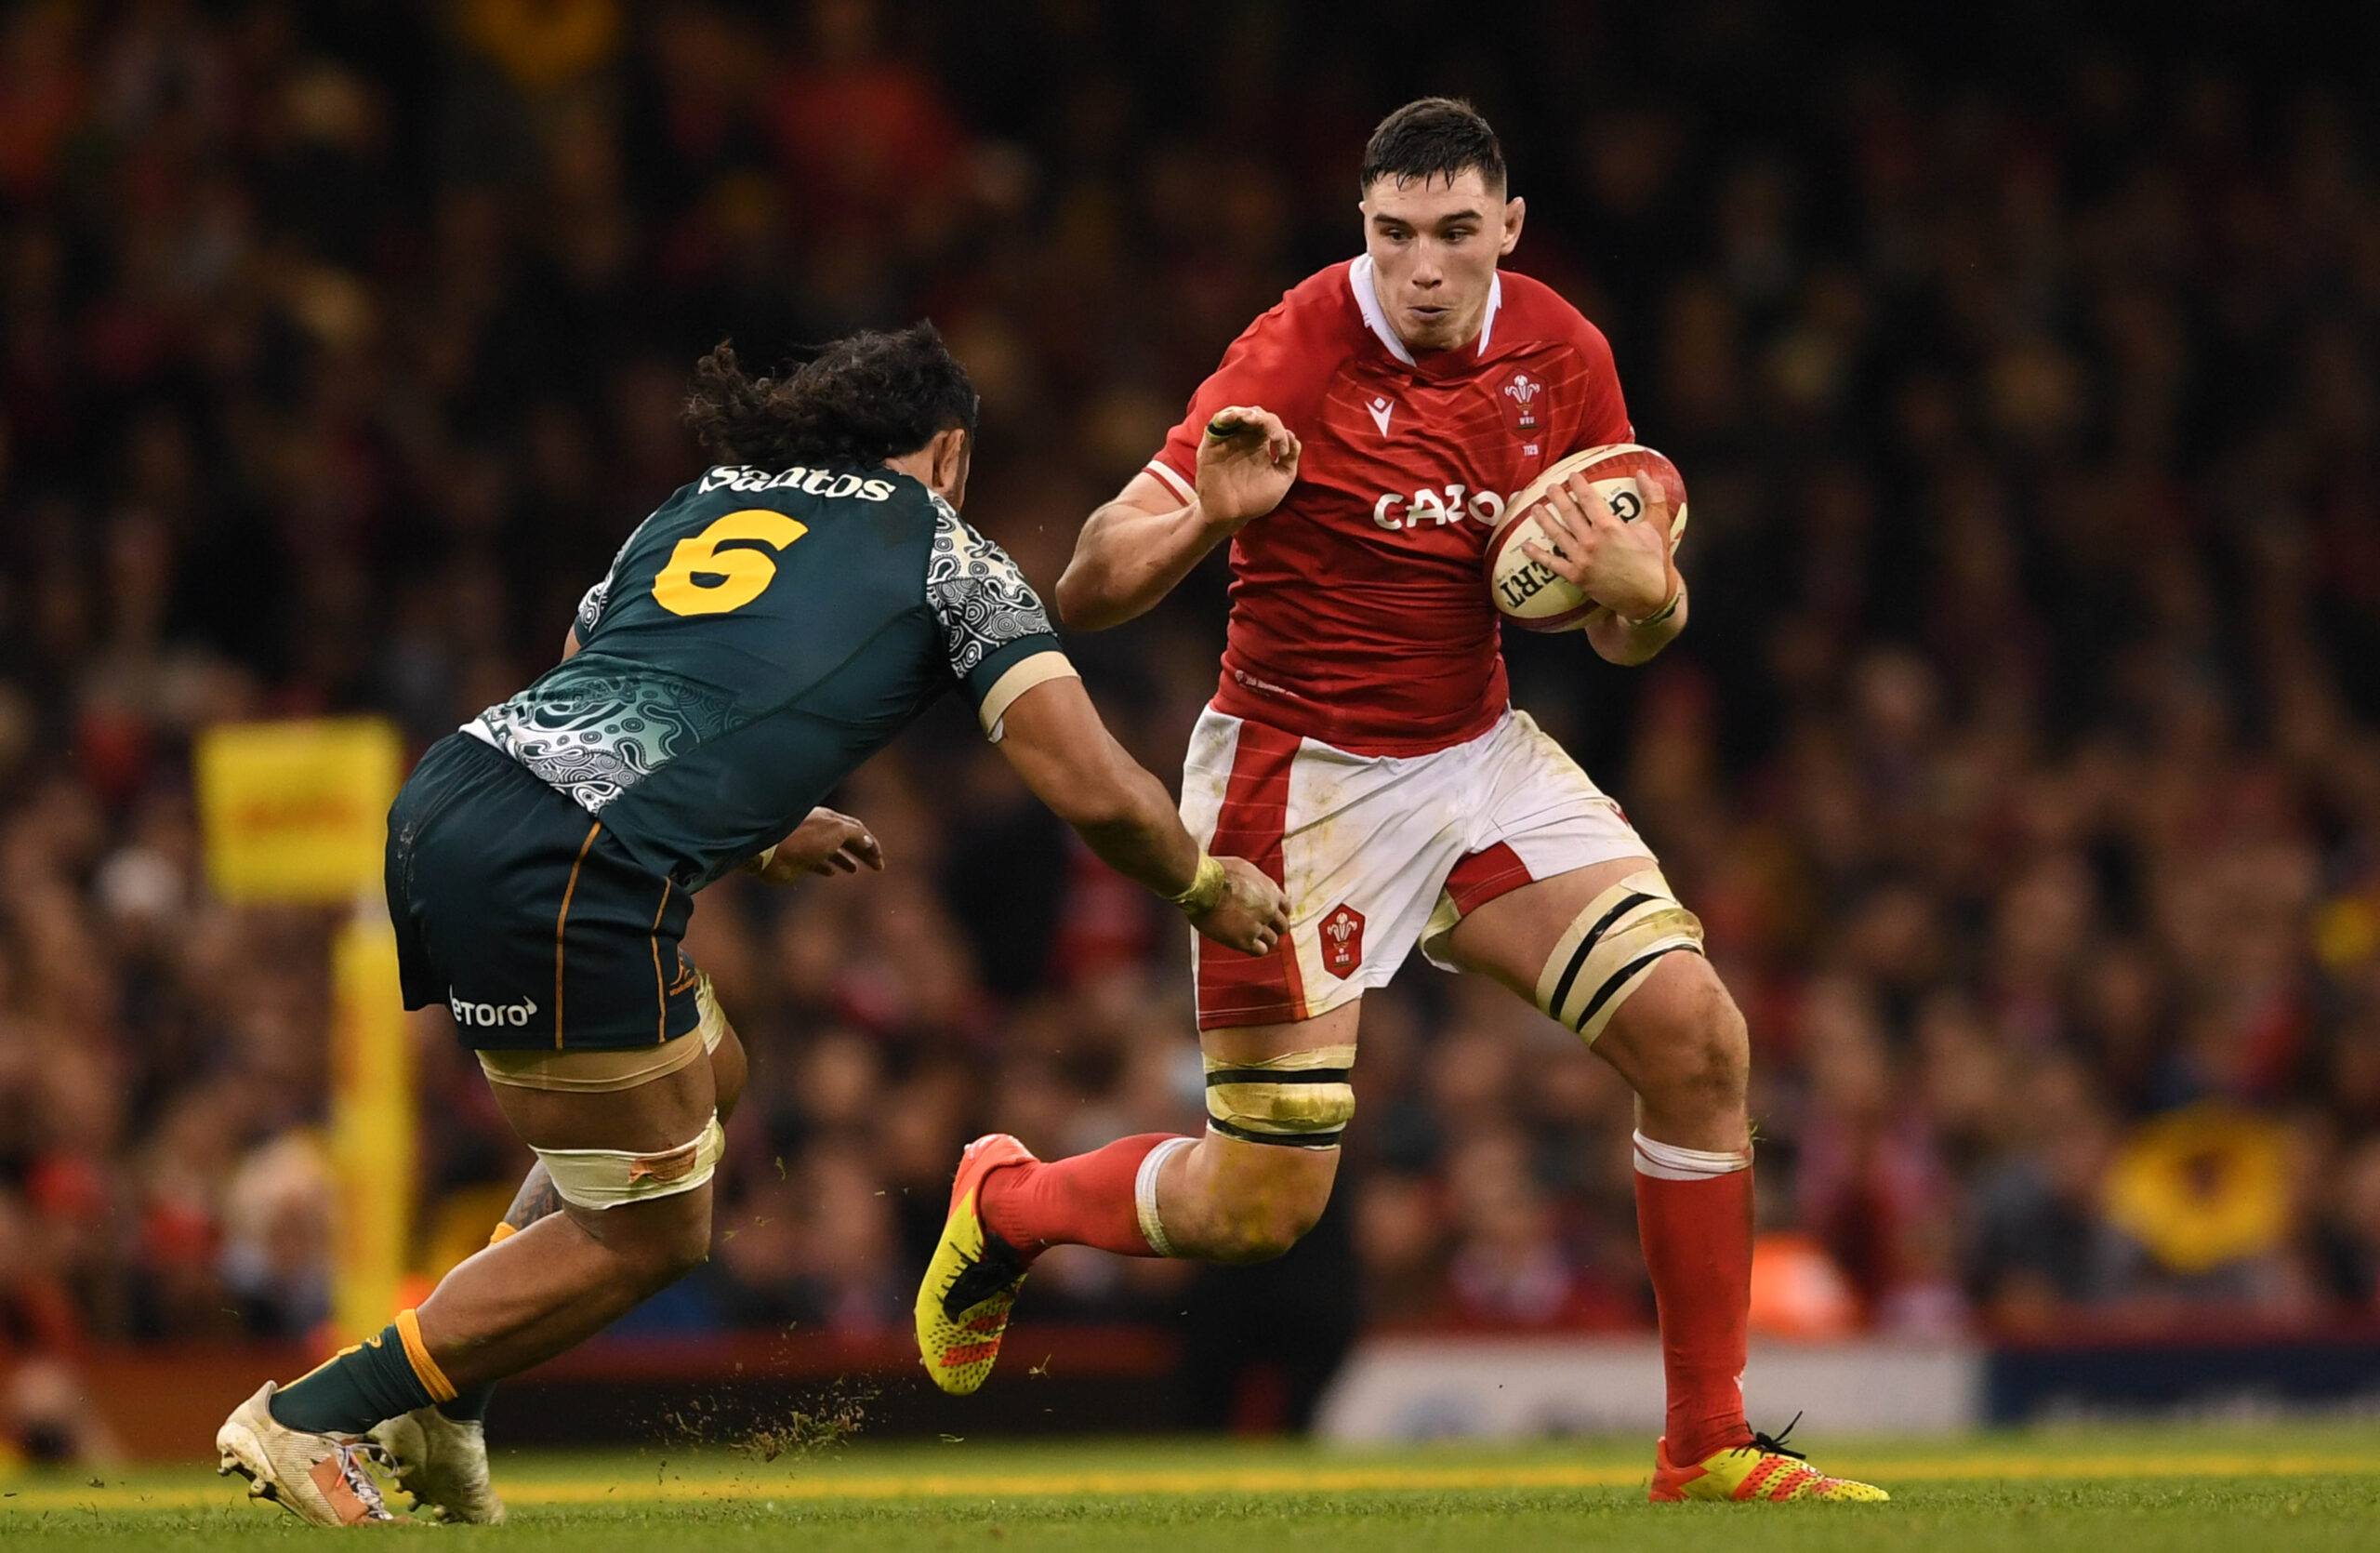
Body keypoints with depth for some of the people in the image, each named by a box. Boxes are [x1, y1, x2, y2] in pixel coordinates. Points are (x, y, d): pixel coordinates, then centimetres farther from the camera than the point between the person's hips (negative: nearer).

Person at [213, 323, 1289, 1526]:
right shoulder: (946, 554, 13)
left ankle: (437, 1410, 23)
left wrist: (756, 834, 45)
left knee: (703, 1076, 29)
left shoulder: (697, 507, 29)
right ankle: (311, 1419, 6)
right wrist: (1203, 886, 25)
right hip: (559, 881, -7)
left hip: (443, 804, 7)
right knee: (651, 1235, 9)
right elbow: (1097, 794, 6)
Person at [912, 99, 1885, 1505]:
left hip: (1480, 757, 5)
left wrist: (1638, 585, -18)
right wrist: (1205, 513, -41)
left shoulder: (1562, 356, -2)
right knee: (1264, 1206, -5)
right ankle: (1005, 1202, 28)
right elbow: (1089, 589, -21)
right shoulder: (1302, 353, -19)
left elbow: (1638, 634, 6)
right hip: (1300, 781, -5)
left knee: (1697, 1036, -12)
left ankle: (1709, 1446, 0)